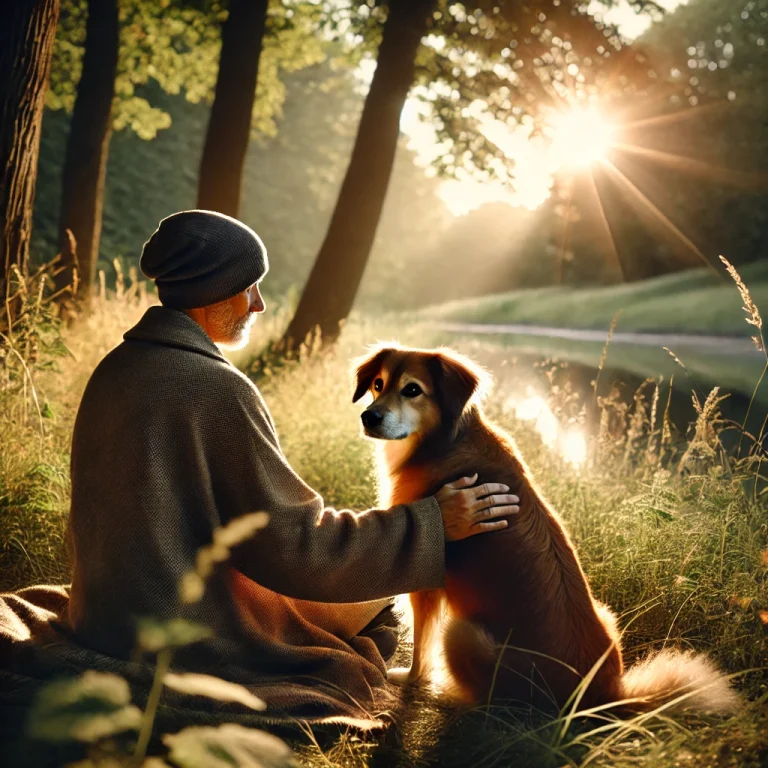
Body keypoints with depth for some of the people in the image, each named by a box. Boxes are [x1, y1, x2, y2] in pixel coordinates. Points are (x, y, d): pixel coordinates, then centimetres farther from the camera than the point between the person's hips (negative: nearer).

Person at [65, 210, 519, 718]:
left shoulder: (116, 369, 4)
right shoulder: (217, 389, -23)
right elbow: (294, 546, -20)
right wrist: (432, 523, -14)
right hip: (188, 642, -9)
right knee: (360, 676, 8)